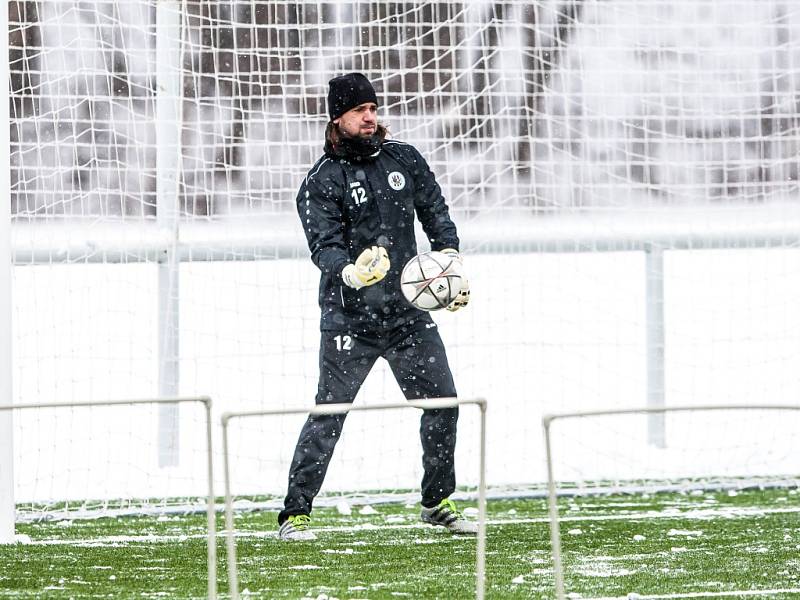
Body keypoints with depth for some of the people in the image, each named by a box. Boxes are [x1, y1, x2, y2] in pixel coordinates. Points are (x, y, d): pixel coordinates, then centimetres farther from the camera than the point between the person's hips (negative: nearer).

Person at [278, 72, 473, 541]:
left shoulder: (405, 160, 9)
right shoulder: (322, 182, -5)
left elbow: (436, 213, 14)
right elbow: (324, 245, -15)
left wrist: (452, 263, -2)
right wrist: (350, 273, -36)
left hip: (408, 312, 5)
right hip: (350, 319, -5)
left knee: (443, 402, 5)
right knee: (329, 413, -9)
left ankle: (437, 502, 22)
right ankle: (295, 513, -2)